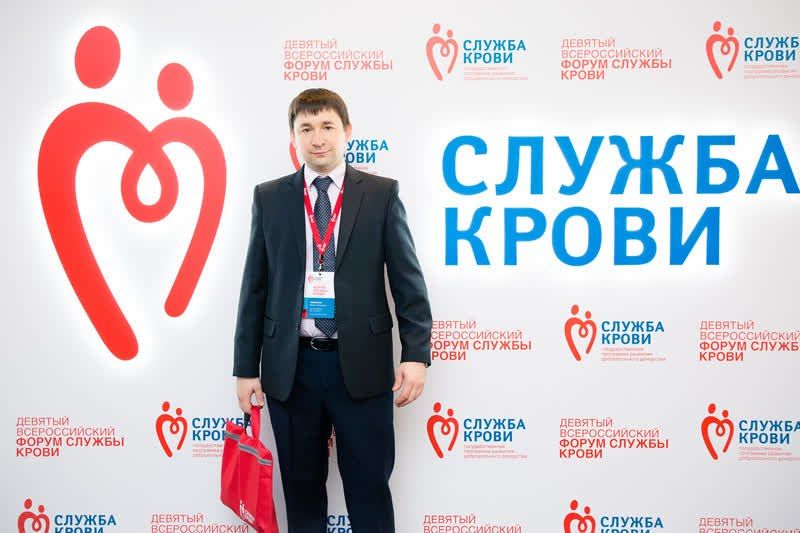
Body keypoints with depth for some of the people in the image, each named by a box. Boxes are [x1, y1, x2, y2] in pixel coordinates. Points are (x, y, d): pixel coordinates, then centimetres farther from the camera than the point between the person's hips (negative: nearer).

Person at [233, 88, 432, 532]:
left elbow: (408, 279, 0)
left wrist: (415, 354, -10)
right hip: (290, 366, 2)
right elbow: (254, 287, 7)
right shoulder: (269, 197, 7)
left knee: (369, 486, 5)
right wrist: (246, 367, 5)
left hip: (362, 365, -1)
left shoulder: (381, 194, 2)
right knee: (301, 485, 11)